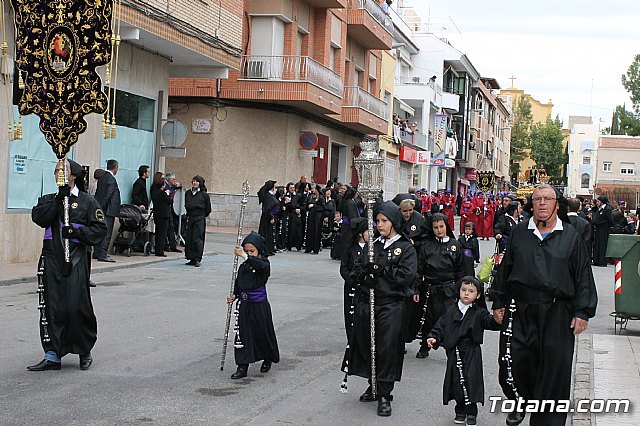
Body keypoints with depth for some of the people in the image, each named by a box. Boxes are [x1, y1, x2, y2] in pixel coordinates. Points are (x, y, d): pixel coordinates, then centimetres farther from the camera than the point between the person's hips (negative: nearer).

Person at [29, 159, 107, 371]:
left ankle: (85, 352, 14)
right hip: (51, 260, 4)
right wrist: (60, 198, -9)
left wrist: (76, 231, -13)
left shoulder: (87, 201, 5)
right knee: (51, 308, 2)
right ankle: (52, 356, 9)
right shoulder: (48, 199, 16)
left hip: (75, 261, -3)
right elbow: (39, 218, -4)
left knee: (77, 307, -5)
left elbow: (100, 229, -2)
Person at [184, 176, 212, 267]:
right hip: (190, 218, 5)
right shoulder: (188, 193, 9)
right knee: (189, 238, 4)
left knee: (197, 239, -9)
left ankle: (197, 259, -6)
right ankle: (192, 259, 11)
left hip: (199, 219, -5)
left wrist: (201, 215, 8)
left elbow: (208, 209, 3)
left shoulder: (204, 194, -4)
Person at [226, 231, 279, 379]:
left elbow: (261, 266, -35)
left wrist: (245, 256, -42)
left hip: (260, 306, -4)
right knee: (243, 335, 1)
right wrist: (234, 296, -3)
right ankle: (242, 367, 4)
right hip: (244, 306, 4)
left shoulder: (264, 264, -9)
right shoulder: (243, 267, 6)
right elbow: (238, 285, 14)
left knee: (263, 334, 9)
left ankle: (268, 360, 34)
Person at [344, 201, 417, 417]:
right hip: (366, 302, 5)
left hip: (390, 306, -5)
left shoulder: (406, 248, 0)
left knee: (387, 348, -2)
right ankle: (374, 386, 27)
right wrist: (365, 270, -13)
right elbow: (356, 272, 9)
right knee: (366, 345, 9)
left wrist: (381, 270, -12)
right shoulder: (372, 245, 13)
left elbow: (406, 276, -13)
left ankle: (384, 395, 8)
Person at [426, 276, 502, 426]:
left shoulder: (479, 313, 1)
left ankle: (471, 412, 6)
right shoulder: (451, 311, 9)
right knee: (456, 381, 5)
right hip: (454, 353, 3)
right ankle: (460, 410, 23)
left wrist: (497, 320, -35)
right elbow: (441, 326, 9)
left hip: (472, 353, -3)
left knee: (471, 379, -8)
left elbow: (490, 322, -14)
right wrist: (433, 337, -8)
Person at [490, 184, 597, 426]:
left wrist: (582, 311, -1)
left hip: (556, 315, -1)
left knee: (554, 370, 1)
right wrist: (498, 302, 12)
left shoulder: (570, 236, 3)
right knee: (512, 363, 0)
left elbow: (583, 276, 4)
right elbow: (505, 268, 14)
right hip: (520, 311, 1)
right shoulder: (519, 233, 8)